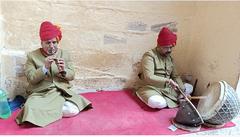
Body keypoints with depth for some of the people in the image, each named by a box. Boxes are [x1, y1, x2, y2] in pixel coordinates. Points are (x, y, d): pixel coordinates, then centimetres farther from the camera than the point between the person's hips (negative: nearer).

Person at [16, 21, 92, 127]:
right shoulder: (32, 56, 3)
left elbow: (71, 76, 5)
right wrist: (45, 67, -21)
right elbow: (31, 79, -5)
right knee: (31, 111, -32)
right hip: (39, 94, -2)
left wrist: (63, 71, -17)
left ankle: (44, 109, -2)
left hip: (61, 92, 3)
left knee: (74, 110, -24)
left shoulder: (64, 54, 7)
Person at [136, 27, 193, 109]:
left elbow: (175, 76, 11)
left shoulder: (169, 58, 12)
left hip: (167, 88, 8)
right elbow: (149, 77, -24)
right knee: (158, 102, -37)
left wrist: (183, 91, -4)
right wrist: (168, 81, -29)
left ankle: (164, 100, -7)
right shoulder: (149, 56, -12)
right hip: (152, 88, -8)